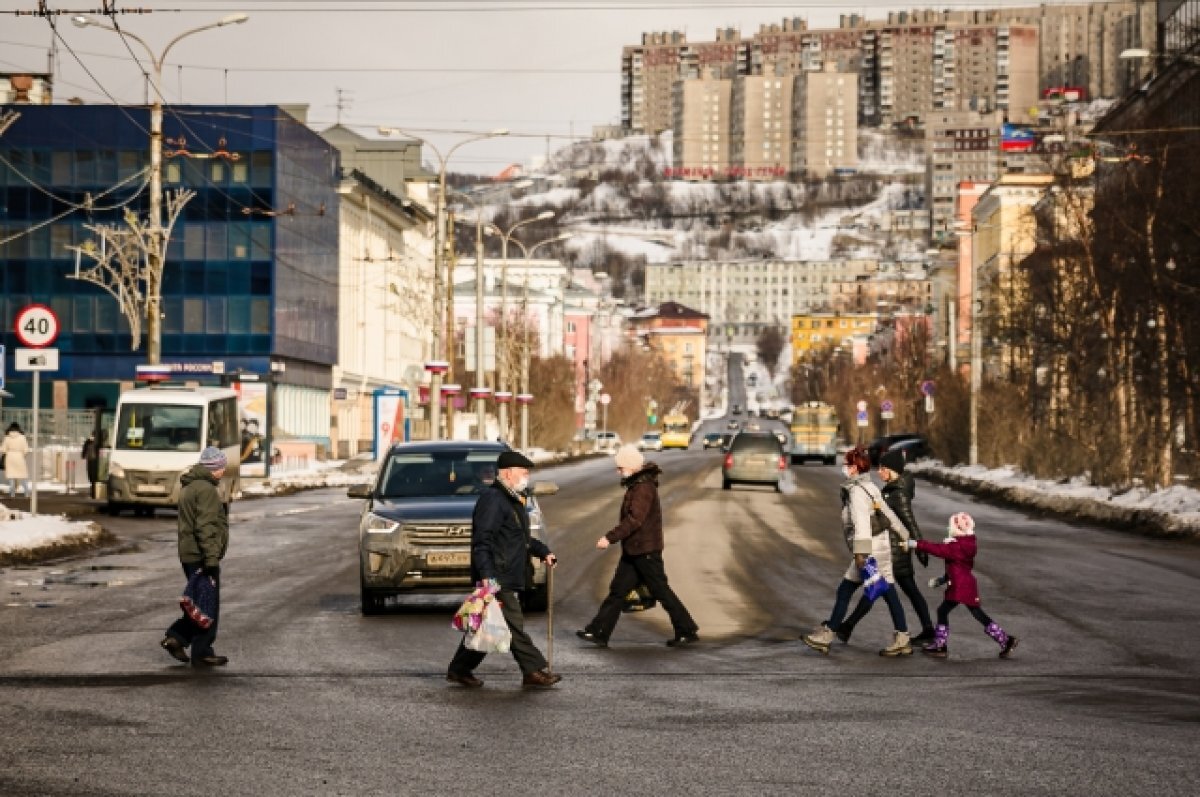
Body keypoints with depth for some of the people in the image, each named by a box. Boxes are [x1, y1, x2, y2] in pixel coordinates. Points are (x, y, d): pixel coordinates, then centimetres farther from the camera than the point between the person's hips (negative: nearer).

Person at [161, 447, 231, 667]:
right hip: (202, 556, -10)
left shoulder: (189, 488, 17)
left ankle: (176, 637, 12)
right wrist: (211, 559, -24)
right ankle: (202, 653, 2)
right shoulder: (206, 490, -15)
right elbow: (206, 527, -22)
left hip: (189, 555, 10)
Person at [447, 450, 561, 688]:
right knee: (514, 624, -5)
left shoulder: (513, 500, 20)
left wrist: (543, 551, 22)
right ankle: (535, 671, -3)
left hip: (507, 578, 11)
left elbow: (522, 536, 34)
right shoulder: (492, 499, -14)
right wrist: (487, 576, -28)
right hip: (496, 579, -11)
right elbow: (482, 541, -22)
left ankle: (460, 669, 18)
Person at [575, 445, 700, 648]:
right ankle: (598, 632, 8)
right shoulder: (636, 485, 13)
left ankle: (688, 631, 5)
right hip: (633, 551, 10)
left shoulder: (643, 488, -18)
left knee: (660, 590, -3)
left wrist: (610, 537, -28)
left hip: (646, 551, -10)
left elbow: (634, 519, -27)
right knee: (617, 590, 8)